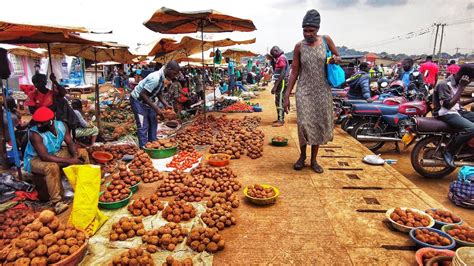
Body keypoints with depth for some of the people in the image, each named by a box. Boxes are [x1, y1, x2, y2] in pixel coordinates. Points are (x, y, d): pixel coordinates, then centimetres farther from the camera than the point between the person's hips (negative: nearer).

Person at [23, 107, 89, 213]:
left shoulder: (61, 125, -12)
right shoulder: (35, 134, -29)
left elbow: (70, 143, -5)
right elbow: (45, 157, -34)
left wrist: (75, 155, -26)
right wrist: (69, 161, -37)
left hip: (55, 153, 6)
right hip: (35, 159, -6)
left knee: (82, 153, -4)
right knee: (52, 167, -39)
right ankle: (56, 201, -29)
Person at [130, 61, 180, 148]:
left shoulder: (163, 78, -4)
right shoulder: (156, 78, -31)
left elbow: (159, 93, 9)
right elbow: (142, 94, -30)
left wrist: (166, 105, -4)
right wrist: (156, 108, -28)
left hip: (147, 100, 9)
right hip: (138, 100, -9)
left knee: (153, 123, 11)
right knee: (143, 126, -10)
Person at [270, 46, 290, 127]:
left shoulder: (282, 58, -13)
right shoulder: (279, 58, 18)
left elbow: (282, 73, -22)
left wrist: (275, 86, -24)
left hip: (282, 82, -10)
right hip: (280, 83, 10)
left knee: (280, 102, -9)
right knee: (278, 101, 14)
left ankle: (281, 120, -6)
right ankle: (280, 119, 22)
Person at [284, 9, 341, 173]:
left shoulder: (326, 40, 1)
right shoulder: (299, 47, -1)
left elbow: (338, 58, 13)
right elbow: (294, 72, 1)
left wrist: (336, 59, -13)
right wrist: (287, 96, -4)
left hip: (323, 90, 1)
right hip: (304, 90, -1)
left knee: (319, 124, 5)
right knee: (304, 123, -11)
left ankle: (313, 159, 20)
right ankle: (302, 156, 13)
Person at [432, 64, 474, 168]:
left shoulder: (456, 83, 11)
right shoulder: (444, 84, -17)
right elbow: (448, 105, -24)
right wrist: (461, 88, -21)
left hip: (457, 111, 9)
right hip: (446, 114, -9)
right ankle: (449, 152, -17)